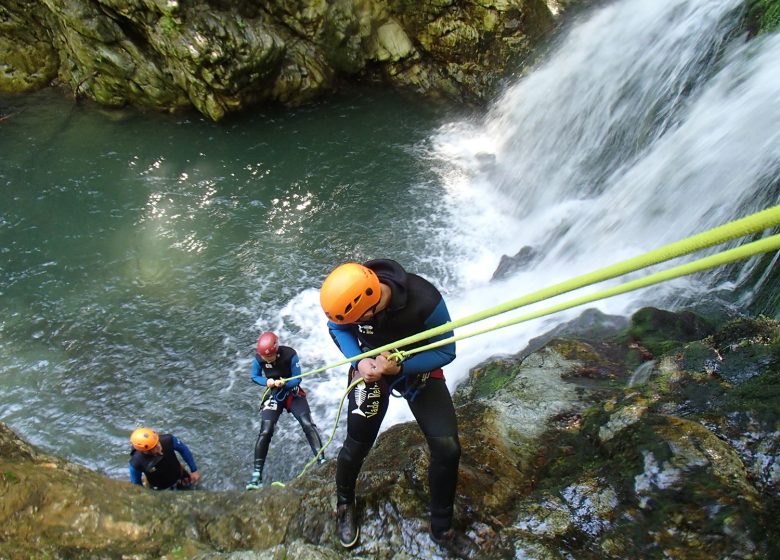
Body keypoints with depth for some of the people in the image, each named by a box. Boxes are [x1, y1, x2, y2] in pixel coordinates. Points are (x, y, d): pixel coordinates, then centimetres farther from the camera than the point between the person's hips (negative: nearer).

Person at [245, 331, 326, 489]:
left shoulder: (290, 355, -25)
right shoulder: (258, 358, -18)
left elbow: (297, 379, -17)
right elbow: (255, 377, -1)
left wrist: (284, 383, -37)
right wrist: (266, 382, -22)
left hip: (293, 394, -1)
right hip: (273, 396, 1)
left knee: (308, 425, -17)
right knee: (265, 432, -10)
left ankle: (322, 462, -9)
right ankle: (257, 474, -1)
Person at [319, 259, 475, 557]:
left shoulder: (426, 301, -37)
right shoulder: (351, 294, -29)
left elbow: (446, 352, -21)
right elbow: (337, 328, -6)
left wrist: (399, 367, -35)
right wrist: (359, 362, -24)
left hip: (419, 369, -1)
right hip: (371, 368, 1)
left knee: (447, 449, -9)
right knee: (356, 446, 7)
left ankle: (442, 529, 17)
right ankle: (345, 504, 41)